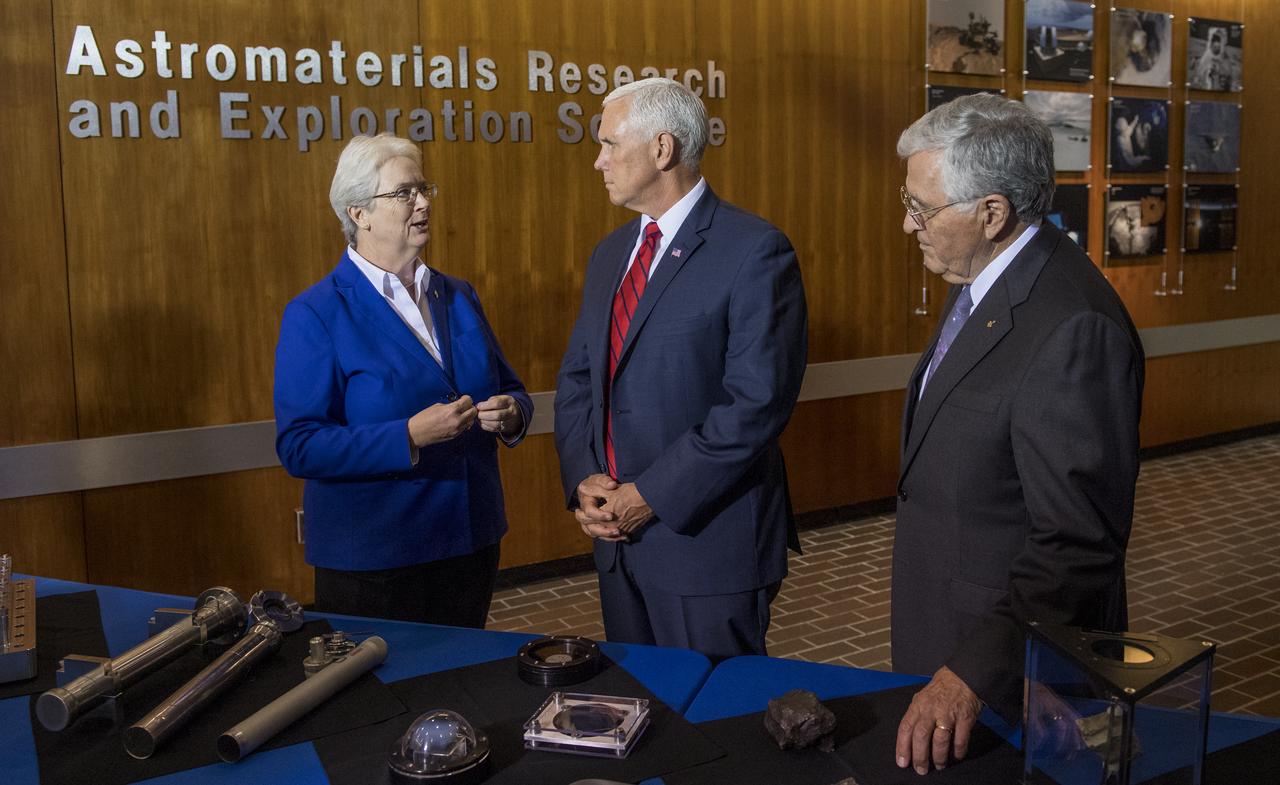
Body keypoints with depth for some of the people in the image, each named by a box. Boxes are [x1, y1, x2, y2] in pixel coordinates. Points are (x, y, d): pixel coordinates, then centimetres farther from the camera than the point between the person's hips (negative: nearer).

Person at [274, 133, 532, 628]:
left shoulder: (458, 298, 7)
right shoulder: (316, 314, -11)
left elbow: (509, 389, 13)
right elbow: (298, 447, -17)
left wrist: (511, 414, -11)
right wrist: (410, 437, -27)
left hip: (471, 544, 5)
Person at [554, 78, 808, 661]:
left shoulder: (755, 252, -13)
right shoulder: (610, 253, 12)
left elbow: (758, 400, -20)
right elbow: (576, 378, 13)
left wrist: (653, 496, -18)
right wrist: (583, 479, -4)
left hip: (708, 538, -7)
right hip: (617, 535, 7)